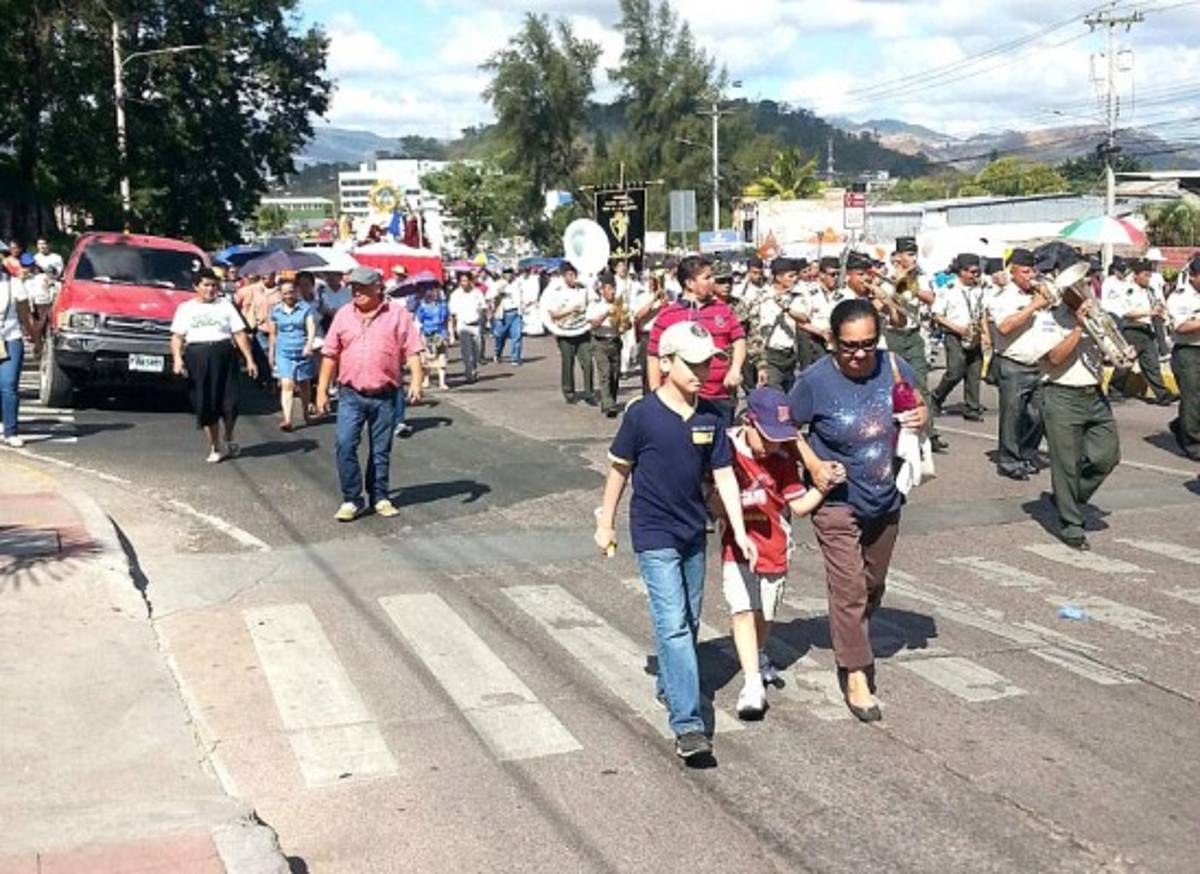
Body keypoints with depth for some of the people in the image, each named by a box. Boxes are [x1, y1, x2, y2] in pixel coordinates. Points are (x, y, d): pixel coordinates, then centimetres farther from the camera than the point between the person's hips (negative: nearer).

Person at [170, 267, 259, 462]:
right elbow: (177, 337, 6)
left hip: (224, 355, 0)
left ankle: (229, 440, 21)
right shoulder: (185, 308, 13)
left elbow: (239, 334, 8)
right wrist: (177, 358, -11)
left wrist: (249, 359, 0)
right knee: (206, 405, -1)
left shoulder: (225, 305, 13)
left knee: (229, 402, -5)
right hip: (197, 357, 0)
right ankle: (214, 448, 10)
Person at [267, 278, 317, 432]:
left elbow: (311, 328, -13)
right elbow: (272, 334, 14)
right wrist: (271, 354, 17)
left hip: (303, 352, 0)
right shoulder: (275, 311, 6)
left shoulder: (307, 308, -2)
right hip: (284, 352, 0)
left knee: (304, 385, 13)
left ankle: (306, 413, 35)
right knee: (287, 385, -11)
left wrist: (309, 344, -30)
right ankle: (287, 419, -18)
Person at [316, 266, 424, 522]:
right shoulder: (343, 315, 7)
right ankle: (351, 500, 1)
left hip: (384, 395, -1)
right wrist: (322, 390, 6)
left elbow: (412, 350, -3)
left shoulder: (397, 314, 0)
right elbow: (330, 354, 9)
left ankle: (379, 497, 23)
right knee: (345, 445, -9)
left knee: (381, 450, 9)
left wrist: (416, 380, -16)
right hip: (350, 395, 1)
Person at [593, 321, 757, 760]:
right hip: (653, 534, -6)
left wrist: (740, 532, -3)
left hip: (694, 533, 6)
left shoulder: (710, 418, 0)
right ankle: (687, 725, -13)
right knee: (673, 625, -12)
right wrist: (606, 523, 3)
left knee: (689, 621, 17)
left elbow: (724, 476, 3)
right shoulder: (642, 414, -13)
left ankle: (669, 685, 41)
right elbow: (619, 469, -3)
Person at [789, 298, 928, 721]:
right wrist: (813, 464, -16)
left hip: (885, 499, 5)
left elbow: (920, 405, 8)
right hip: (837, 500, -5)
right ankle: (855, 674, 5)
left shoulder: (893, 367, -9)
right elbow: (788, 425, -4)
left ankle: (850, 641, 47)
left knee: (874, 584, 21)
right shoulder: (816, 380, -18)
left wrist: (920, 416, -15)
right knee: (849, 589, -8)